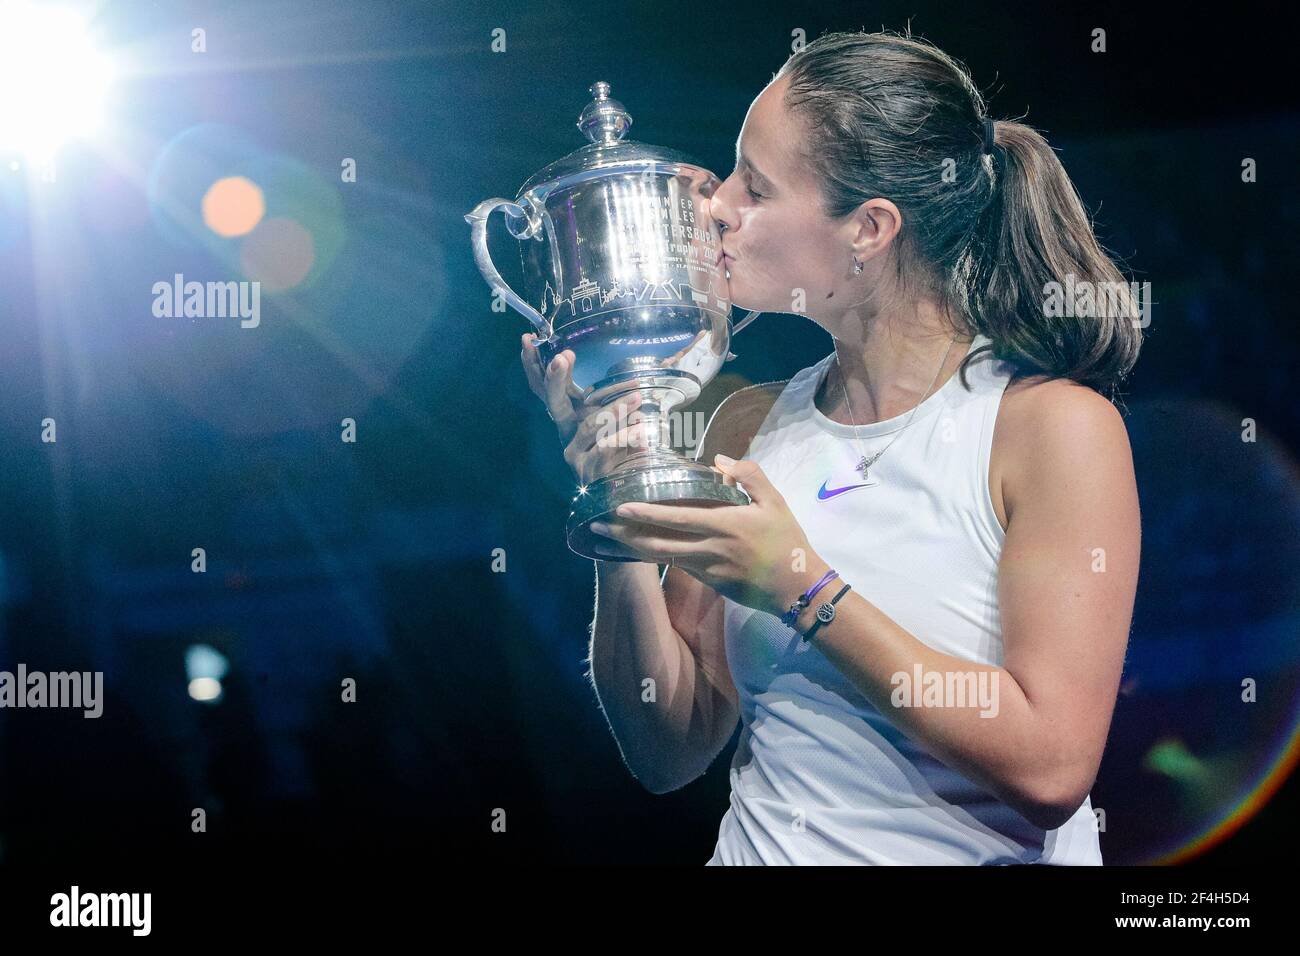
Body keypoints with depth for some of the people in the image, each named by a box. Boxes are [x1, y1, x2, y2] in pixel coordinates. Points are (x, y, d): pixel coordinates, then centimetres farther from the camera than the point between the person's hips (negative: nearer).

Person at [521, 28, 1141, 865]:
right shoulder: (748, 424, 5)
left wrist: (799, 585, -15)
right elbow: (672, 752, 7)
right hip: (758, 849, 3)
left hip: (976, 850, -3)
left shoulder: (1055, 424, -8)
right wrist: (623, 537, -7)